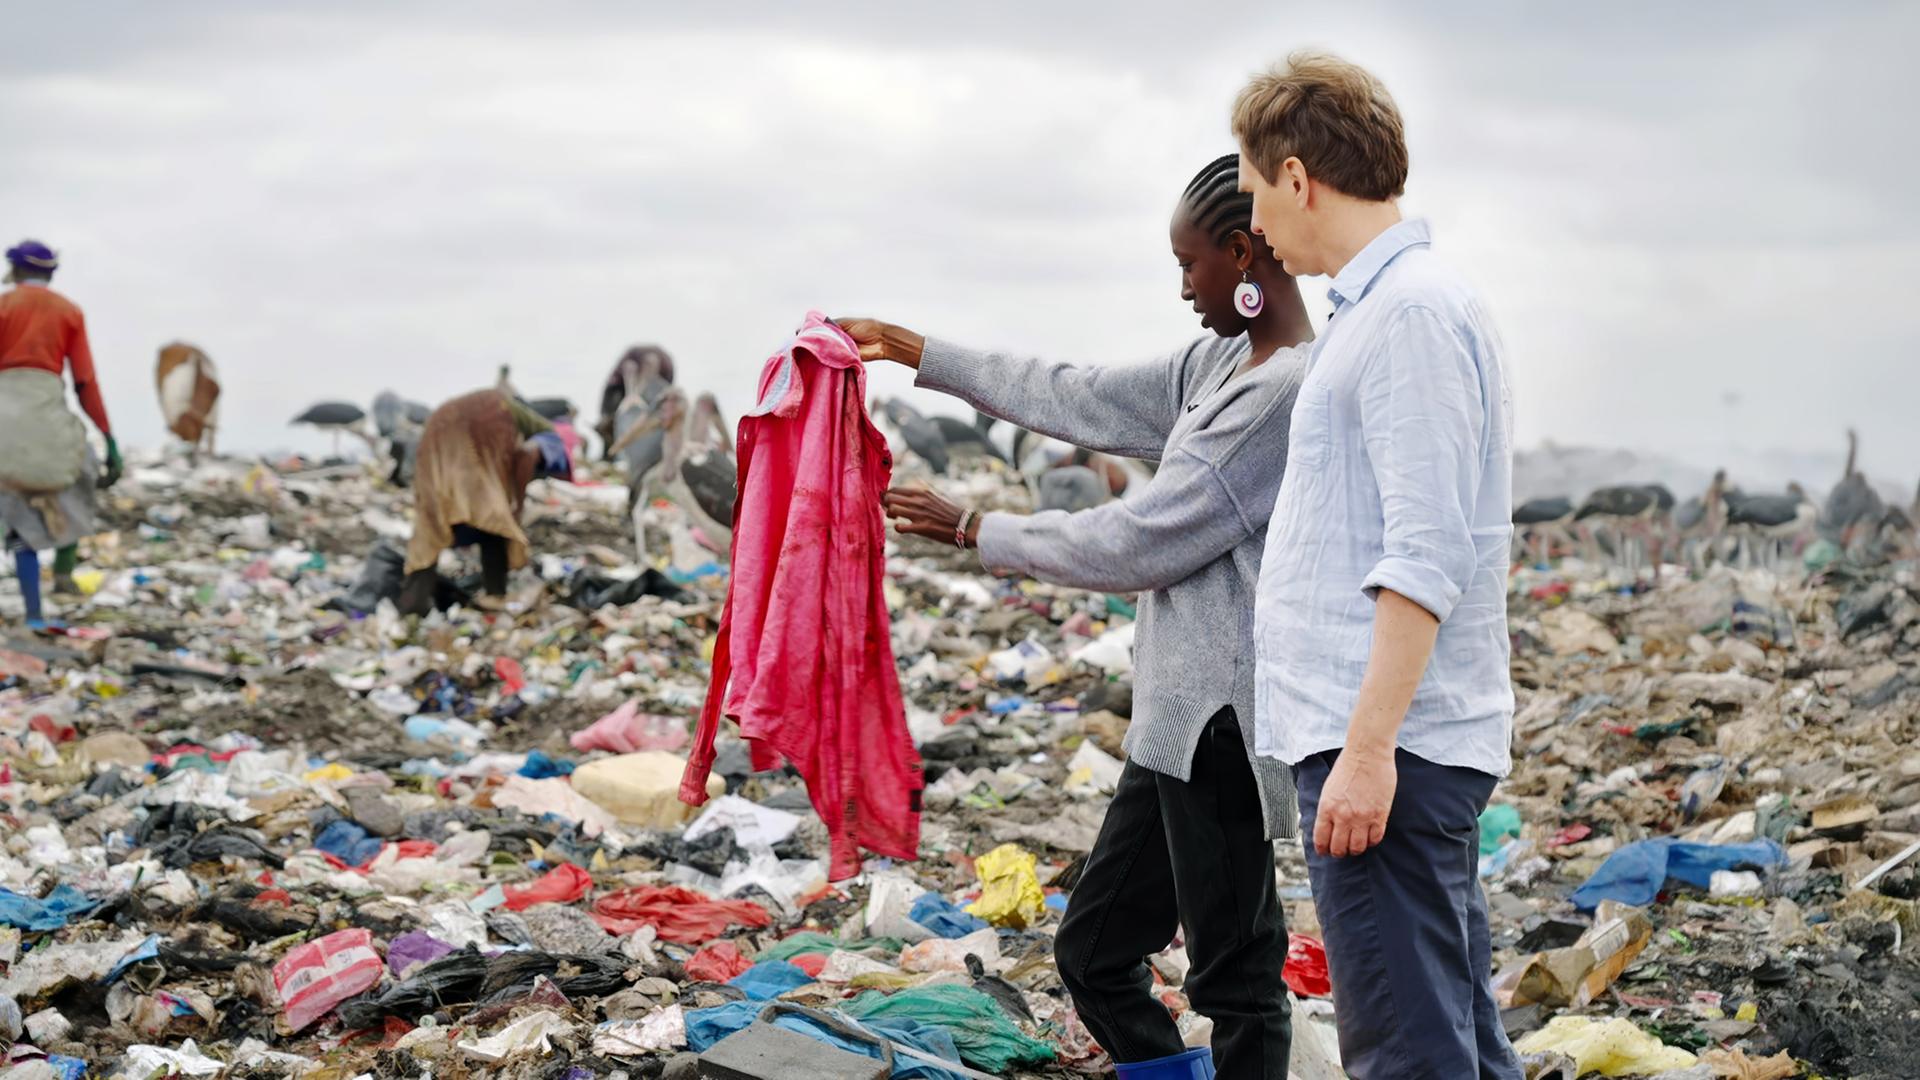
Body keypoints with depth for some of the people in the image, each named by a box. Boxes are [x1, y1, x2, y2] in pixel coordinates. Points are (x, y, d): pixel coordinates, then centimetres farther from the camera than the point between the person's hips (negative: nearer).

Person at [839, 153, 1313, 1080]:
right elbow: (1080, 401, 19)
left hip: (1221, 723, -10)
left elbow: (1143, 541, -16)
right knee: (1093, 950, 15)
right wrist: (909, 350, 21)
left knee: (1234, 976, -3)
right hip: (1180, 722, 10)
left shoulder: (1289, 390, -17)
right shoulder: (1221, 366, 12)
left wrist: (975, 533, -5)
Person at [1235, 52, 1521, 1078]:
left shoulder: (1413, 311, -14)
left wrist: (1367, 746, -23)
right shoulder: (1376, 307, 17)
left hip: (1388, 747, -11)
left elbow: (1426, 557, -21)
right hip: (1365, 735, 11)